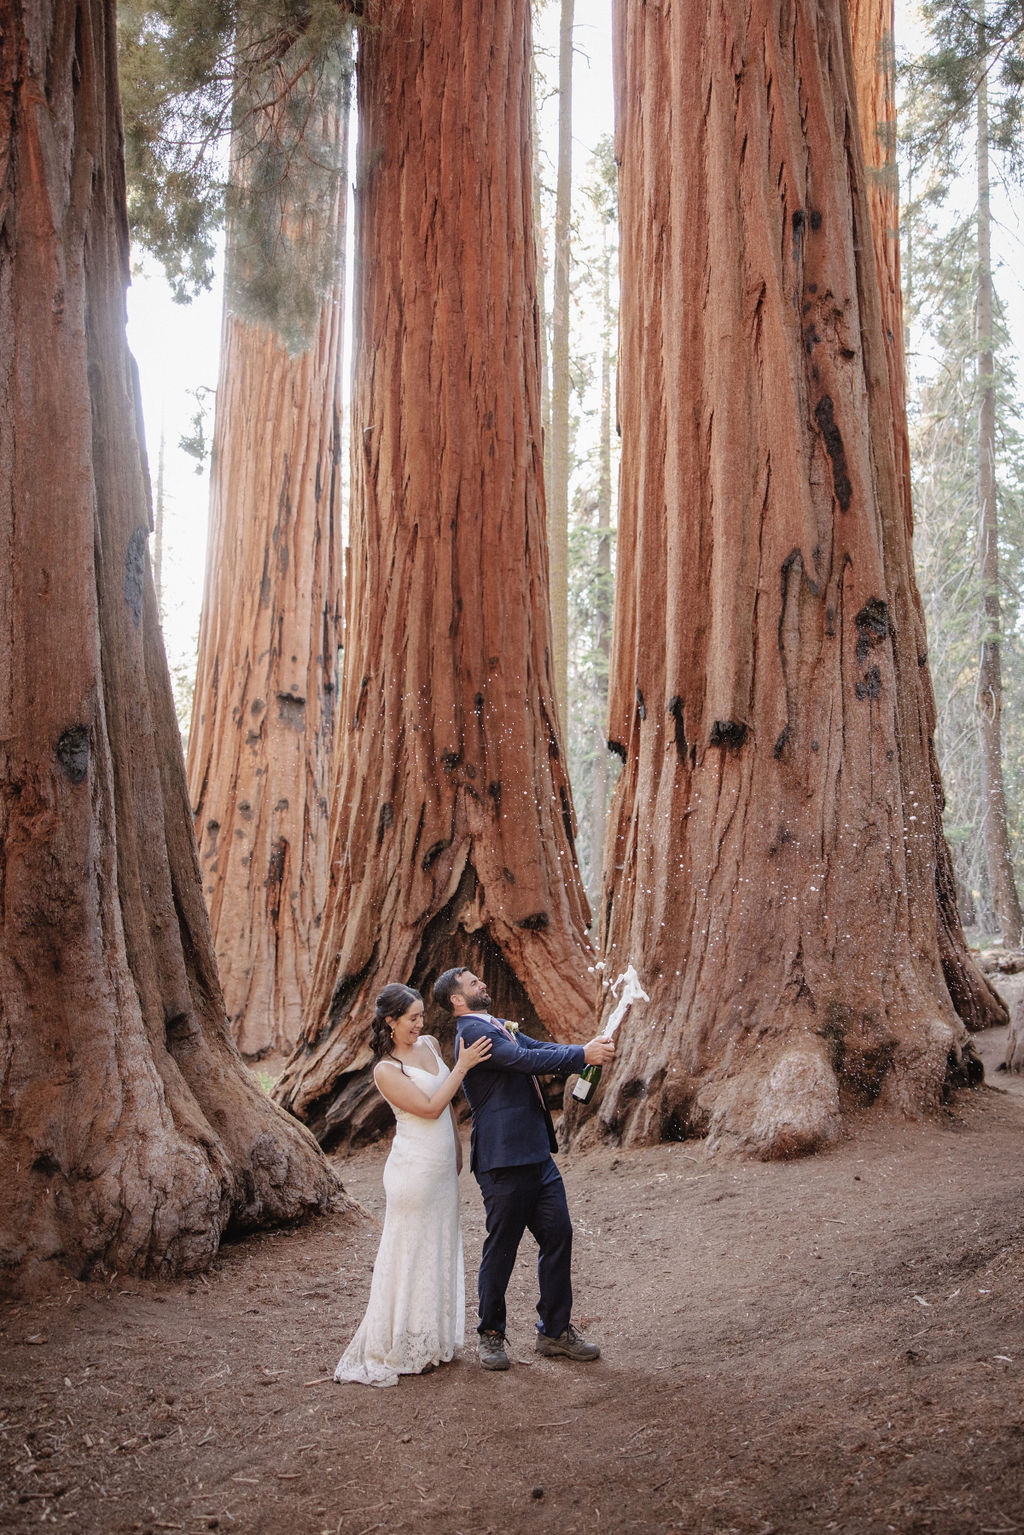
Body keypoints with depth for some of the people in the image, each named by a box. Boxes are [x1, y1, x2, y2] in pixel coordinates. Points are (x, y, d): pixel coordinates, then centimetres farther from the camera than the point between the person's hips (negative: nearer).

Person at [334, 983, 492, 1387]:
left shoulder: (429, 1045, 7)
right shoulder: (386, 1070, -14)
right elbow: (430, 1108, -18)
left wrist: (456, 1149, 20)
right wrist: (462, 1067, -18)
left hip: (442, 1168, 8)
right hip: (414, 1168, -8)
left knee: (439, 1252, 14)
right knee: (408, 1257, -2)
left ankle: (429, 1344, 26)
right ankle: (384, 1356, 7)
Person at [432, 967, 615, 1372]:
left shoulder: (499, 1028, 18)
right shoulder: (473, 1031, -13)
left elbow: (542, 1049, 12)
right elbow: (525, 1060, -23)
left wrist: (590, 1050, -6)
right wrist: (582, 1055, -20)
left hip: (536, 1155, 9)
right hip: (504, 1160, -9)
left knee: (558, 1235, 9)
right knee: (501, 1248, 3)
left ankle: (555, 1330, 21)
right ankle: (491, 1334, 20)